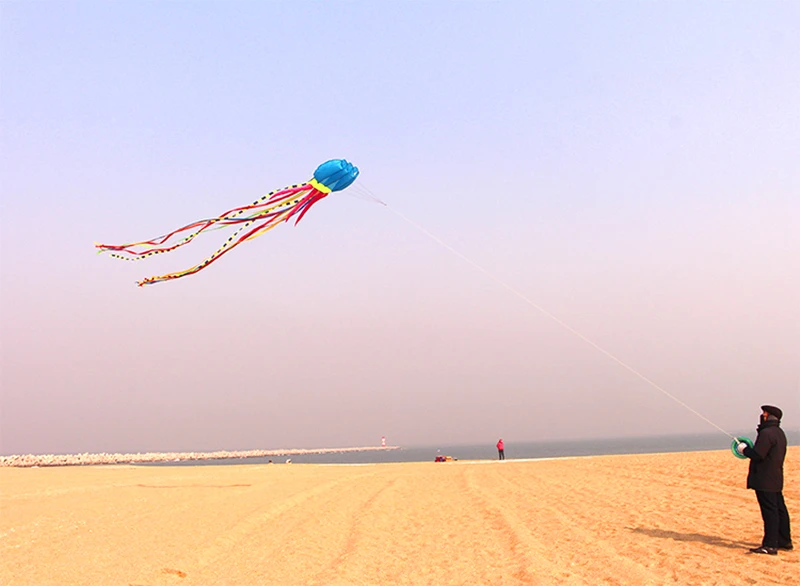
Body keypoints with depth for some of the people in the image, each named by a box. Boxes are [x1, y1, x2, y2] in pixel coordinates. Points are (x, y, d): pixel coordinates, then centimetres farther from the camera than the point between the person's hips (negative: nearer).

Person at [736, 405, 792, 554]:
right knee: (779, 510, 16)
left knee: (769, 511, -9)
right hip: (776, 479, 10)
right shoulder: (780, 433, 13)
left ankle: (770, 545, -8)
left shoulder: (766, 433, -19)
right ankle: (785, 541, 26)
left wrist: (744, 449, -5)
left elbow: (757, 455, -23)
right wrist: (750, 449, 18)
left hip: (765, 480, -10)